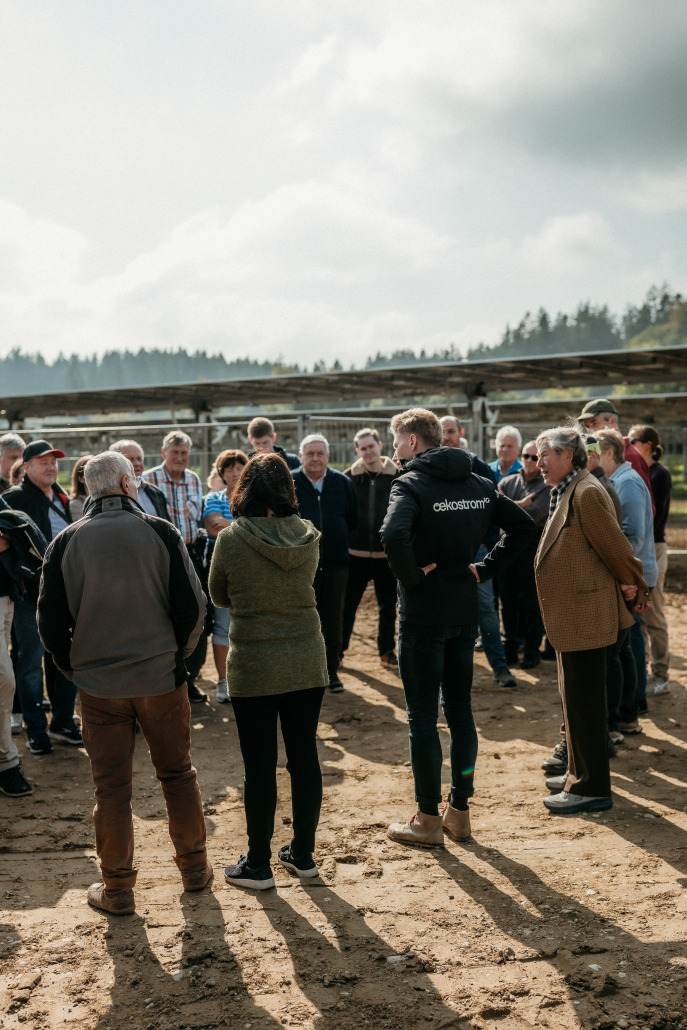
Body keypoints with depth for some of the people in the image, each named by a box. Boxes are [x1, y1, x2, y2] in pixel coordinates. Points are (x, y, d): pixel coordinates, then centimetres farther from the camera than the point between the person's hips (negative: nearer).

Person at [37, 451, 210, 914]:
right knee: (178, 773, 15)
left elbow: (50, 619, -1)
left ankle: (117, 887, 15)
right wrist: (178, 655, 8)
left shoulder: (66, 543, -3)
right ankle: (194, 866, 26)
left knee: (112, 786, 8)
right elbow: (192, 605, -7)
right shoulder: (160, 532, -7)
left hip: (98, 683, 1)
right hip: (161, 676, 0)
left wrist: (75, 668, 11)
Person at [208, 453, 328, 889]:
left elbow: (220, 596, 2)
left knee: (260, 766, 4)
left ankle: (258, 865, 14)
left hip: (254, 665, -3)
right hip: (307, 661, 4)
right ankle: (303, 854, 23)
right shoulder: (308, 536, -2)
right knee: (304, 756, 12)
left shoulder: (231, 539, -12)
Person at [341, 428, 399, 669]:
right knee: (347, 605, 7)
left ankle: (387, 651, 24)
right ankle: (337, 650, 20)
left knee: (388, 607, 10)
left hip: (387, 554, 0)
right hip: (355, 554, 0)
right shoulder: (349, 477, 1)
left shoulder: (397, 477, -1)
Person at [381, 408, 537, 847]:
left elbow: (394, 535, -32)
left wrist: (411, 577, -16)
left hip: (423, 616, -6)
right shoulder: (479, 484, 8)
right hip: (466, 613, 7)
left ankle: (428, 820, 9)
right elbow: (524, 525, 10)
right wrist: (485, 567, 7)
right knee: (460, 711, 14)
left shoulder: (412, 484, -13)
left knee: (423, 718, 2)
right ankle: (460, 811, 21)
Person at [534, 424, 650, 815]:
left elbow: (615, 546, -16)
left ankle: (593, 788, 4)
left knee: (585, 701, -4)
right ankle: (582, 773, 31)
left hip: (586, 617, -11)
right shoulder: (567, 493, 15)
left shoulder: (587, 493, -18)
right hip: (571, 617, 11)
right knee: (576, 698, 19)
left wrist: (636, 589, -5)